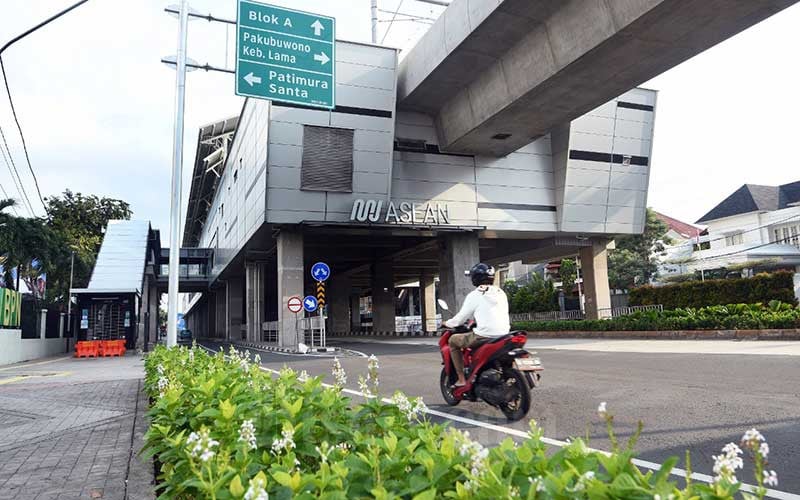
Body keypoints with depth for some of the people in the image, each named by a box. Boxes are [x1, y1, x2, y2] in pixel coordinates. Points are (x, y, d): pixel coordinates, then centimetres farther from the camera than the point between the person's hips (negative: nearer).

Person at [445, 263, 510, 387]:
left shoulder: (474, 295, -3)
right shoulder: (501, 293, 13)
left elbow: (460, 319, 1)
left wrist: (447, 323, 21)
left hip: (484, 336, -7)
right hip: (503, 335, 7)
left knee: (453, 340, 14)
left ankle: (461, 379, 6)